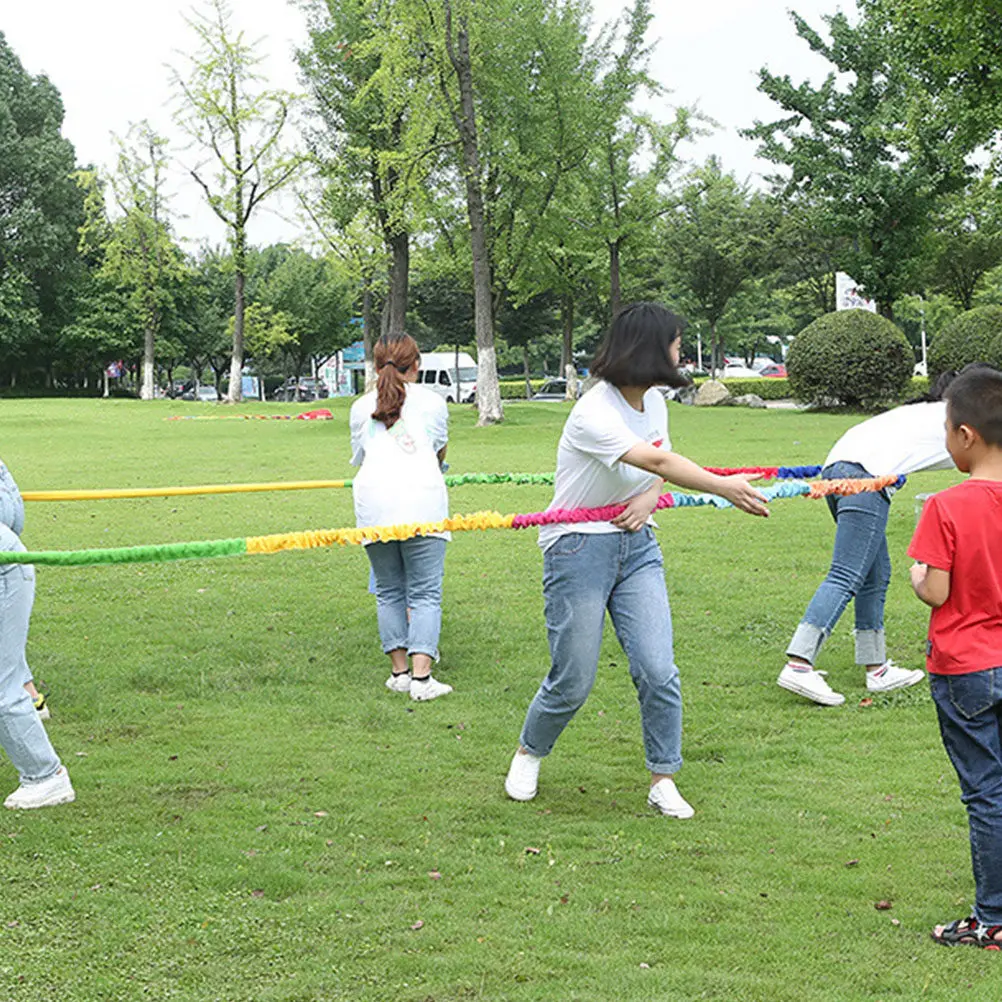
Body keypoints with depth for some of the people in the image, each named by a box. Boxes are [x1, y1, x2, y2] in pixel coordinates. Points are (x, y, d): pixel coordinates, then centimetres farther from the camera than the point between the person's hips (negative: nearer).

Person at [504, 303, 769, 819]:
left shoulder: (653, 403, 6)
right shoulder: (594, 412, -21)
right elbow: (657, 461, -33)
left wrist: (645, 502, -8)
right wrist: (725, 487, -42)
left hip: (636, 545, 6)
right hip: (579, 549, -6)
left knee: (658, 670, -6)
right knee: (572, 681, 0)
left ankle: (663, 781, 8)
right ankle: (528, 755, 28)